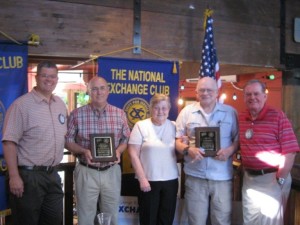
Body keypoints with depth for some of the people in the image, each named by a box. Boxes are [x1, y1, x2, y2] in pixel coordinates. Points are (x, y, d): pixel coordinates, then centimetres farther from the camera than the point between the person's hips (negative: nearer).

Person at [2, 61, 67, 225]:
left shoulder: (61, 105, 9)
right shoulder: (22, 104, -12)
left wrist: (54, 167, 14)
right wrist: (14, 176, -19)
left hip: (52, 174, 6)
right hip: (28, 175, -6)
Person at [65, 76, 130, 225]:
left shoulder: (120, 114, 1)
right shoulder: (77, 114, -5)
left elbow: (125, 140, 8)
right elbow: (68, 141, -1)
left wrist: (118, 151, -12)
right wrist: (84, 151, -18)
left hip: (112, 172, 2)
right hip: (86, 172, -2)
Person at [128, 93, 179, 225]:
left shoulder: (174, 127, 6)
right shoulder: (141, 126, -3)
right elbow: (133, 154, -7)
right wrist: (142, 178, -12)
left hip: (171, 180, 3)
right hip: (149, 181, -3)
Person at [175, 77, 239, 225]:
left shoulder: (230, 112, 5)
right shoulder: (187, 112, 5)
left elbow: (238, 138, 8)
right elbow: (177, 140, 5)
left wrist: (230, 150, -13)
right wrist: (188, 149, -15)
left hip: (222, 177, 0)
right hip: (195, 176, 0)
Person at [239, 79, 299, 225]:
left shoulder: (277, 116, -13)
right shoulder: (240, 118, 3)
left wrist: (280, 180, -15)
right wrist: (243, 170, 6)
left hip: (271, 178, -5)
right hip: (249, 178, 6)